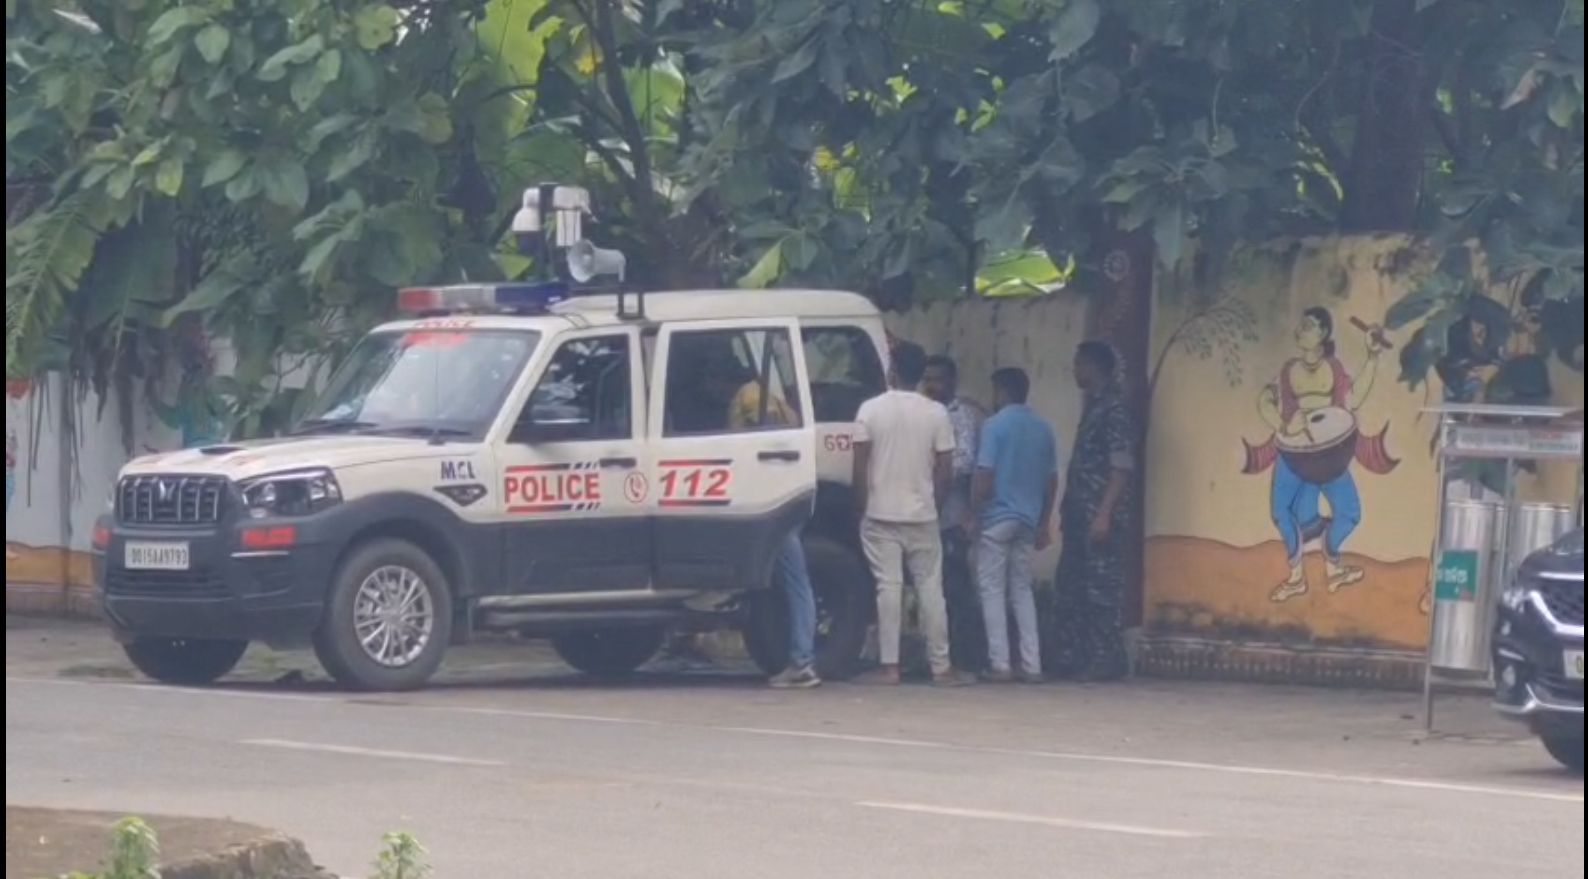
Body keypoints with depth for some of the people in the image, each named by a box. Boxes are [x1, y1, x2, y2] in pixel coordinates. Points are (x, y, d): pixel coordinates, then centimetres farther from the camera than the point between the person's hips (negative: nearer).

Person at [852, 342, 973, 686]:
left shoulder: (871, 410, -5)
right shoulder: (936, 413, -2)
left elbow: (860, 467, -6)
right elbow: (945, 470, -1)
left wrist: (862, 504, 5)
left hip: (880, 515, -1)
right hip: (922, 516, 1)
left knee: (888, 587, -1)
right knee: (930, 589, 5)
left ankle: (889, 666, -4)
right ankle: (941, 666, 6)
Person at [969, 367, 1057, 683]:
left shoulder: (996, 425, -9)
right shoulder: (1043, 429, 9)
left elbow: (985, 476, -14)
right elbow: (1052, 481, 12)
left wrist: (973, 515, -6)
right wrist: (1044, 522, 19)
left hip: (997, 518, -6)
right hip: (1028, 520, 6)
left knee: (993, 590, 0)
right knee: (1022, 589, 11)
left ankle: (1000, 664, -5)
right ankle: (1031, 665, 5)